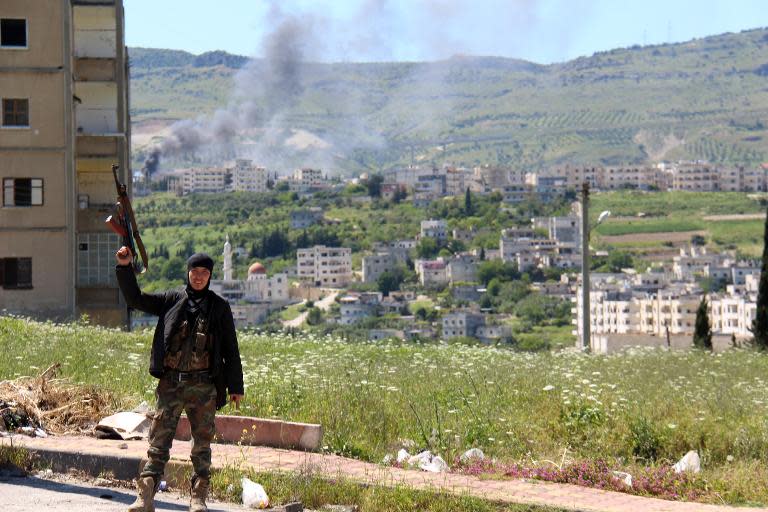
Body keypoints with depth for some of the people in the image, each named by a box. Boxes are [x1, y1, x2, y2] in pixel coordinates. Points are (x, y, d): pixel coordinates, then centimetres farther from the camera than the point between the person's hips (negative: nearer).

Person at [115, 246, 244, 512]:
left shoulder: (219, 307, 6)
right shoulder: (172, 300, 8)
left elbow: (231, 350, 8)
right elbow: (135, 299, 8)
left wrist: (235, 386, 5)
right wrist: (125, 268, -4)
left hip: (204, 386, 0)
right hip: (170, 383, 0)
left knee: (202, 443, 5)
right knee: (159, 440, -3)